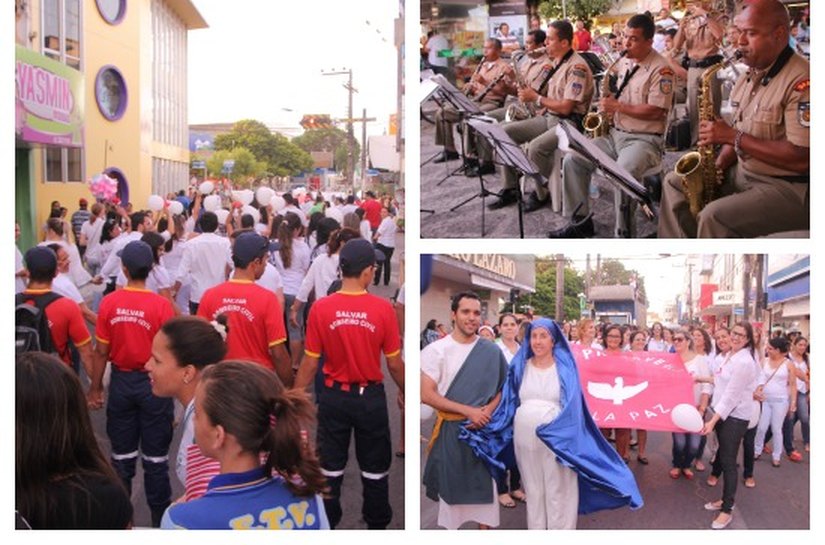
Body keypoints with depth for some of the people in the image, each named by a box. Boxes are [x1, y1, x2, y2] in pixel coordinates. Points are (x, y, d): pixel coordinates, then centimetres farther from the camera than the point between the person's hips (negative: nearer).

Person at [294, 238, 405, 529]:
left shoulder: (320, 308, -12)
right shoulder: (383, 309, -14)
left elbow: (310, 363, -7)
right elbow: (394, 363, -7)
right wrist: (404, 392, 11)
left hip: (334, 397, 1)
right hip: (371, 397, -1)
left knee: (331, 466, 17)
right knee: (375, 467, 17)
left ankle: (327, 522, 31)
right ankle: (377, 523, 31)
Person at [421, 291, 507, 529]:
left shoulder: (492, 351, 2)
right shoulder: (435, 350, -6)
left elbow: (503, 387, 9)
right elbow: (426, 395, -11)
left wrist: (488, 411, -12)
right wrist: (468, 410, -16)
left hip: (484, 428, 2)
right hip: (450, 430, -2)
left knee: (485, 485, 7)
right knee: (451, 486, 7)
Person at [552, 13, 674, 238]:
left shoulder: (660, 69, -11)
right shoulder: (623, 62, 12)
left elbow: (656, 111, -19)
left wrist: (617, 106, -16)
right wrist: (607, 106, 5)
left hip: (645, 139, -8)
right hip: (615, 133, 8)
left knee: (624, 172, -37)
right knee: (572, 159, -8)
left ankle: (623, 233, -21)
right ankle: (580, 221, 1)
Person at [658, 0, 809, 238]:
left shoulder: (802, 81, -20)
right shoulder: (749, 77, 10)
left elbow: (801, 158, -26)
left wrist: (732, 137, -24)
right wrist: (717, 167, -3)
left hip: (788, 188, -9)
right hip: (742, 173, 10)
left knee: (714, 216, -29)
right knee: (675, 182, 9)